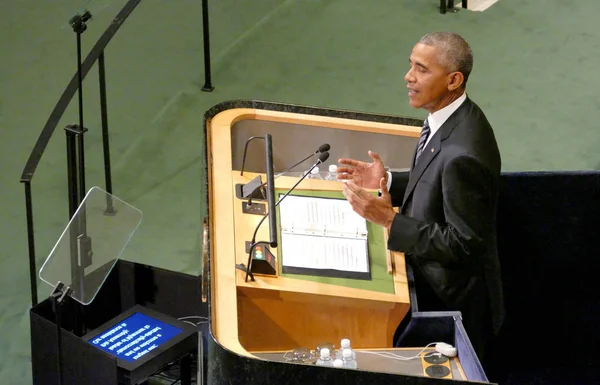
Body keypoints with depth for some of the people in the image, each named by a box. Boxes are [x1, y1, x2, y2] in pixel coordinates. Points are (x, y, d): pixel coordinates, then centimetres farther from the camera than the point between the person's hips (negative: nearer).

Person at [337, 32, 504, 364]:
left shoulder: (463, 154, -34)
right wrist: (386, 181, 1)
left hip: (453, 302, -9)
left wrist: (390, 220, -29)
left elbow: (464, 243, -27)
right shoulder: (449, 118, -3)